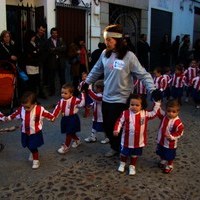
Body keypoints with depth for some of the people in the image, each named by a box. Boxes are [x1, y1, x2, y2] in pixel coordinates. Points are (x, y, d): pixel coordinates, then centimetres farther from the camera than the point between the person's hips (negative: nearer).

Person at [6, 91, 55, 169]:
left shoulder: (39, 109, -24)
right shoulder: (21, 109, -12)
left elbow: (47, 114, -7)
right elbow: (15, 113, 8)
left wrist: (52, 118, 8)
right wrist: (9, 117, 20)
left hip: (35, 133, -4)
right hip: (25, 132, 5)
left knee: (33, 147, 0)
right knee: (29, 146, 21)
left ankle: (36, 160, 20)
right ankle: (33, 153, 52)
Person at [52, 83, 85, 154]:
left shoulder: (75, 100, -12)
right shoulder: (61, 101, 3)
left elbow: (82, 103, -23)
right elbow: (57, 109, 1)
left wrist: (82, 95, -30)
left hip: (73, 118, -6)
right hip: (65, 118, 6)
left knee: (69, 133, -2)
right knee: (71, 132, 17)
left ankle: (66, 146, 10)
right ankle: (77, 140, 43)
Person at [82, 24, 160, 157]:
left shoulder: (128, 56, -15)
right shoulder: (105, 54, 2)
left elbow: (143, 74, -14)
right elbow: (96, 70, 16)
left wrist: (152, 89, -25)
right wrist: (87, 83, 22)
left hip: (121, 99, -5)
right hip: (106, 98, 6)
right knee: (107, 126, 13)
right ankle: (115, 147, 37)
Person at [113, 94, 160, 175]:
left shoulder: (144, 113, -8)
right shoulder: (125, 113, -12)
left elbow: (154, 113, 2)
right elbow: (119, 122, -8)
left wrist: (157, 104, -4)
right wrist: (116, 130, -20)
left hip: (138, 141, 1)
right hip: (126, 140, -1)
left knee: (135, 155, 18)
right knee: (124, 153, 19)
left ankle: (132, 166, 38)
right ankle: (122, 164, 45)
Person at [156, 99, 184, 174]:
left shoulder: (177, 122, -28)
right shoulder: (164, 115, -10)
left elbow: (179, 132, -21)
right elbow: (158, 111, 1)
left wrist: (171, 137, -28)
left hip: (170, 144, -6)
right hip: (160, 141, 6)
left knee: (169, 156, 15)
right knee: (161, 153, 27)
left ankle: (169, 166, 40)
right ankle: (163, 161, 54)